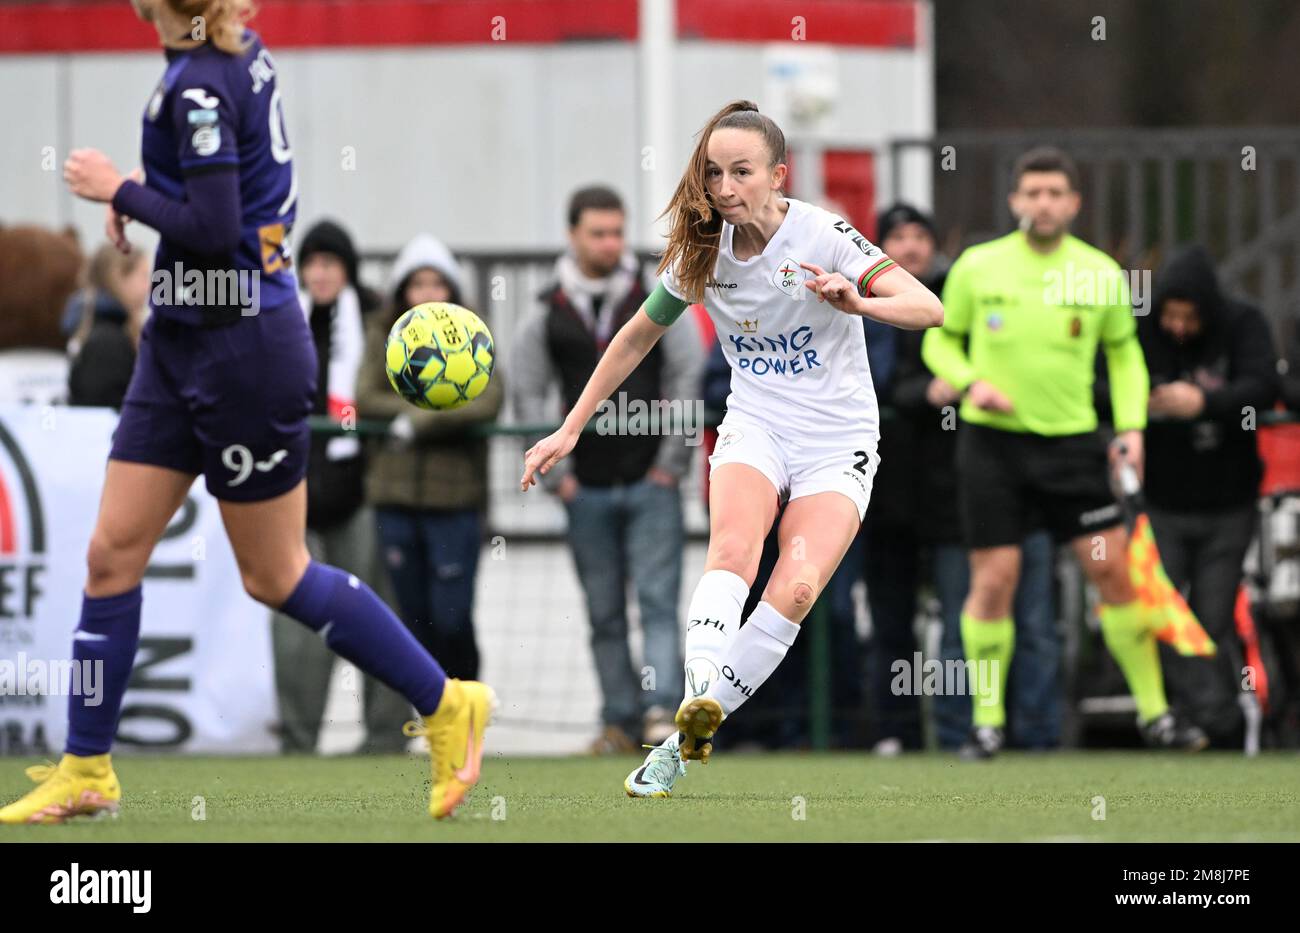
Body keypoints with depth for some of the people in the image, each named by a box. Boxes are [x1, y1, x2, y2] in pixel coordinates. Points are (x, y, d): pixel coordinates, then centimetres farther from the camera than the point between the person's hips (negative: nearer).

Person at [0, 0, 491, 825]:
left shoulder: (200, 84, -23)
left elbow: (214, 230, -26)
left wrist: (120, 191, -13)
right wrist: (146, 197, 6)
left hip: (243, 347, -9)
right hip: (185, 341, 9)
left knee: (275, 574, 3)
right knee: (114, 550, 8)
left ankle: (447, 705, 17)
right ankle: (87, 772, 14)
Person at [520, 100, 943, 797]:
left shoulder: (823, 236, -14)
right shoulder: (702, 251, -2)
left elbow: (929, 309, -22)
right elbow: (637, 337, 14)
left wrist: (859, 302, -42)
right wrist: (570, 429, 13)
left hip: (838, 442, -2)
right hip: (754, 426, 2)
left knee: (795, 589, -23)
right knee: (733, 546, -30)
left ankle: (682, 743, -17)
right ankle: (699, 701, -47)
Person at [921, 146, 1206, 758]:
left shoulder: (1101, 275, 3)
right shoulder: (977, 268, 0)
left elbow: (1124, 353, 15)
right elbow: (941, 340, 10)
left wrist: (1131, 425, 2)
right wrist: (970, 383, -9)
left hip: (1071, 439, 1)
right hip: (992, 439, -1)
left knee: (1115, 569, -3)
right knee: (993, 580, -4)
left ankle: (1154, 714, 6)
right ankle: (987, 723, 8)